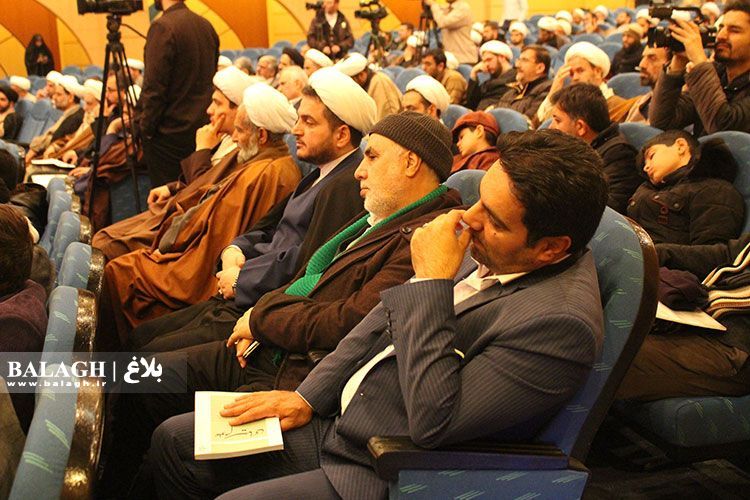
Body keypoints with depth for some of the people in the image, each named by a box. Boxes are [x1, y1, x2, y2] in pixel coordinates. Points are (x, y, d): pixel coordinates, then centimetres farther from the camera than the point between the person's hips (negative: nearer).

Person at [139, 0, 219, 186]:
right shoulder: (206, 26, 9)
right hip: (202, 127, 7)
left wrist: (145, 128, -8)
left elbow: (154, 88, -17)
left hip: (169, 132, -7)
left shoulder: (163, 27, -15)